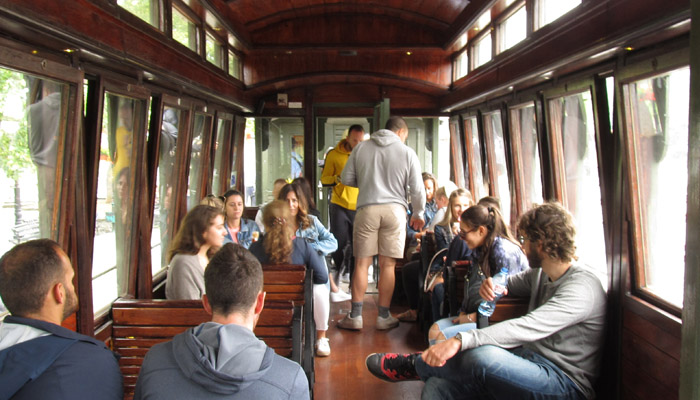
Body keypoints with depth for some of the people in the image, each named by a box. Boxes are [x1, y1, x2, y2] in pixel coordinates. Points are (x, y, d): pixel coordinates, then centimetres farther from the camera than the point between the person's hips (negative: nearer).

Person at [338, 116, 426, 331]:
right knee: (387, 265, 6)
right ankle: (384, 317, 14)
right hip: (394, 209, 0)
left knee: (362, 263, 7)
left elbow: (346, 178, 9)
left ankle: (355, 316, 11)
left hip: (367, 209, 1)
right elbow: (417, 189, 4)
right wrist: (418, 214, 19)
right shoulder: (407, 153, 3)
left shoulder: (361, 148, 7)